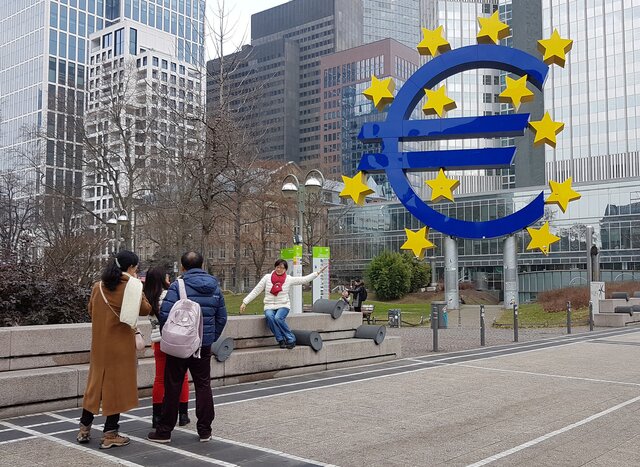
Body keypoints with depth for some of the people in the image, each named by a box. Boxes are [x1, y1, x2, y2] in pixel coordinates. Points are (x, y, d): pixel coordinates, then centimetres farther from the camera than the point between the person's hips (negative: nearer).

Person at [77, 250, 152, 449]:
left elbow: (91, 310, 15)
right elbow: (145, 310, -5)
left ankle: (84, 429, 23)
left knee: (96, 383, 16)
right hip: (121, 345, -5)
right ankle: (110, 435, 8)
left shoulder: (97, 287, 3)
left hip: (99, 344, 6)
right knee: (117, 386, 3)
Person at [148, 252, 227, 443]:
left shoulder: (177, 286, -12)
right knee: (203, 386, 12)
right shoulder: (215, 287, 5)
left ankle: (164, 431, 13)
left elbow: (165, 314, -18)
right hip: (204, 346, 4)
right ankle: (205, 430, 15)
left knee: (173, 387, 5)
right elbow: (222, 317, 9)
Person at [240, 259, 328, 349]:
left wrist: (318, 272, -3)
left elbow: (304, 279, 4)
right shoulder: (267, 277, 5)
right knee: (269, 317, -33)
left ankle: (291, 340, -18)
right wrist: (245, 302, 3)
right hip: (269, 306, 1)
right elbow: (255, 291, 8)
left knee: (278, 318, -33)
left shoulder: (289, 279, 4)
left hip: (283, 306, -1)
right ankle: (281, 340, -21)